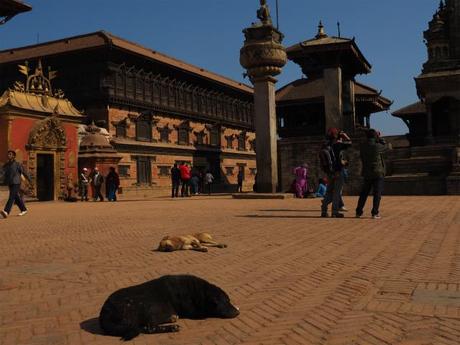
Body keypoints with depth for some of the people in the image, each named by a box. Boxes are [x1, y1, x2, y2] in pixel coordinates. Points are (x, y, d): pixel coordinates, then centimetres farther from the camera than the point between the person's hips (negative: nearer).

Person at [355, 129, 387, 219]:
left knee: (364, 193, 12)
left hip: (367, 173, 5)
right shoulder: (377, 146, -14)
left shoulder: (363, 146, 0)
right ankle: (375, 213, -3)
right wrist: (379, 137, 13)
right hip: (378, 173, -5)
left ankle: (358, 212, 14)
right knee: (377, 194, 0)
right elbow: (384, 146, 7)